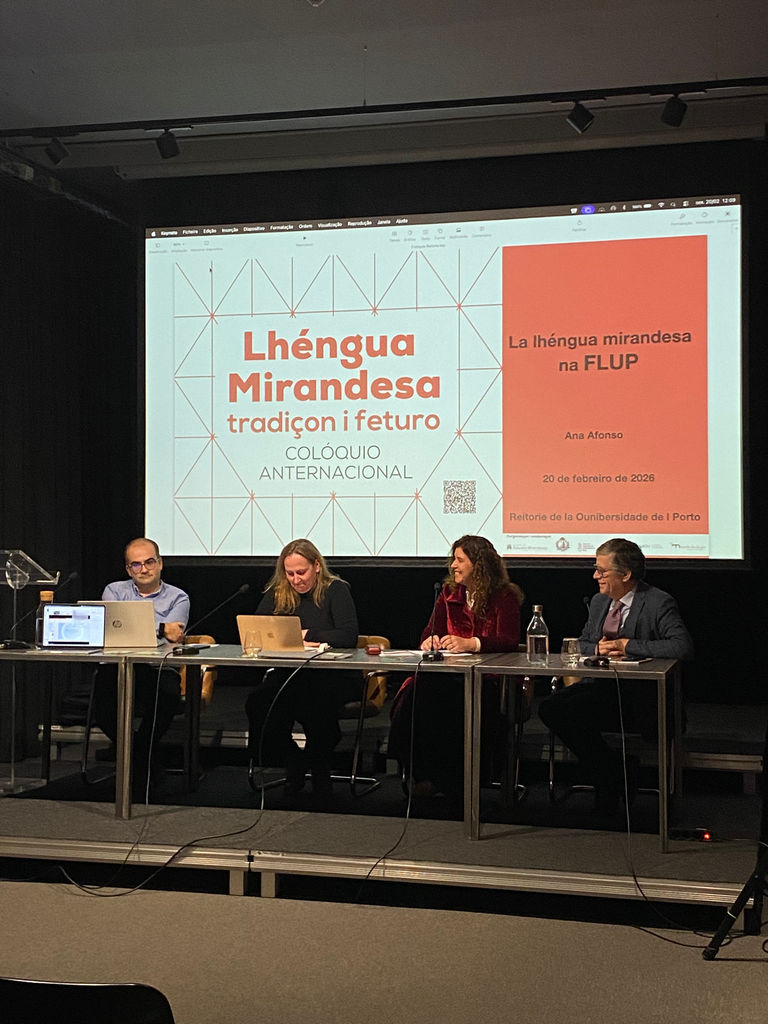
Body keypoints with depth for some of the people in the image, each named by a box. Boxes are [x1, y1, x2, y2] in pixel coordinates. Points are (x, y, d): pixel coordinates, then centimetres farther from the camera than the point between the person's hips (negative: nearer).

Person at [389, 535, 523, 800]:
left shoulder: (505, 596, 1)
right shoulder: (449, 593, 19)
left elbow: (509, 641, -13)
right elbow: (431, 631, 16)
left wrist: (471, 644, -29)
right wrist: (430, 641, -10)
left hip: (488, 679, -5)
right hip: (449, 674, 5)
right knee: (414, 694, -30)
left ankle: (446, 780, -20)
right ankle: (421, 773, -18)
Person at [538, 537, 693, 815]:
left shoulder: (659, 604, -8)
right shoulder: (599, 602, 16)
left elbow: (683, 647, -22)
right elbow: (582, 644, 25)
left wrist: (627, 645, -17)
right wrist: (598, 648, -1)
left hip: (636, 694, -8)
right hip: (598, 685, 8)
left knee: (569, 710, -26)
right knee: (549, 707, -17)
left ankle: (611, 775, -4)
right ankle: (610, 772, -4)